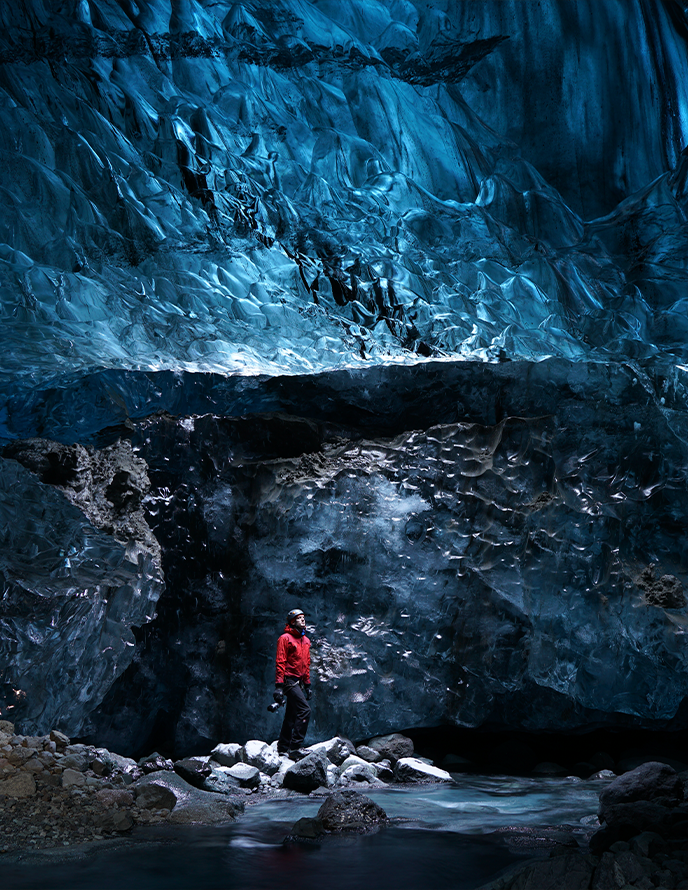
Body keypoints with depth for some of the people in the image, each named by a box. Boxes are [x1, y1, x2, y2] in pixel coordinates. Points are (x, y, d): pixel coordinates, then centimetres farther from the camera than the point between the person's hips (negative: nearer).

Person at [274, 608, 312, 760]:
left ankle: (283, 747, 21)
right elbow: (280, 662, -13)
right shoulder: (285, 638, -9)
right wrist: (278, 686, -18)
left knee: (292, 715, 12)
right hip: (289, 680, -8)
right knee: (305, 710, -17)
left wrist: (307, 684, 20)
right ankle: (295, 748, -14)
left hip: (298, 682, 8)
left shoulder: (305, 640, 16)